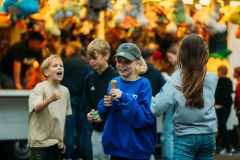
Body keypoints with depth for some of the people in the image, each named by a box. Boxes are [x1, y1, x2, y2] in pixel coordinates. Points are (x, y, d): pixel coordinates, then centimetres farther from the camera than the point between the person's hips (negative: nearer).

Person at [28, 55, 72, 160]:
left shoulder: (65, 91, 12)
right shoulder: (40, 87, -7)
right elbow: (37, 108, -23)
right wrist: (50, 99, -40)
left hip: (56, 142, 6)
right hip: (40, 141, -6)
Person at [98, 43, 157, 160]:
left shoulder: (144, 84, -10)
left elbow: (146, 118, -19)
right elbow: (104, 116, 11)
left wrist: (125, 98, -25)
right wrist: (105, 105, -11)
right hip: (115, 146, 4)